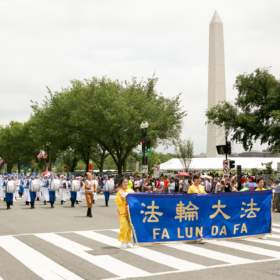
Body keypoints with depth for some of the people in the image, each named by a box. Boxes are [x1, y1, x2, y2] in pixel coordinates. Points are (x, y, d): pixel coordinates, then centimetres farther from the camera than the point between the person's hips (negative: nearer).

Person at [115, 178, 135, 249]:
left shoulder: (131, 191, 10)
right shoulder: (120, 192, -1)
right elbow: (117, 201, -8)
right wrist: (122, 198, -22)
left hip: (130, 211, 4)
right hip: (122, 212, -4)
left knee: (129, 227, 5)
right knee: (124, 226, -12)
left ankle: (128, 242, 16)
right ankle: (123, 242, -2)